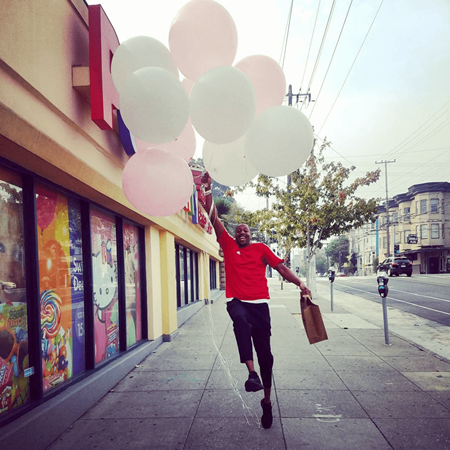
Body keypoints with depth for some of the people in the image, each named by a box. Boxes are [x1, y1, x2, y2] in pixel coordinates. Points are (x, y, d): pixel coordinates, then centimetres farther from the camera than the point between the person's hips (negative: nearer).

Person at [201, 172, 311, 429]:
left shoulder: (261, 249, 10)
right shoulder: (228, 245, 10)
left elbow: (281, 267, 6)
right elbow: (214, 218, 5)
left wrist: (300, 284, -8)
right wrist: (208, 189, -1)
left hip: (259, 303, 1)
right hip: (237, 301, -1)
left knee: (264, 351, 5)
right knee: (241, 321, -38)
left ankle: (267, 400, 21)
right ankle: (252, 373, -42)